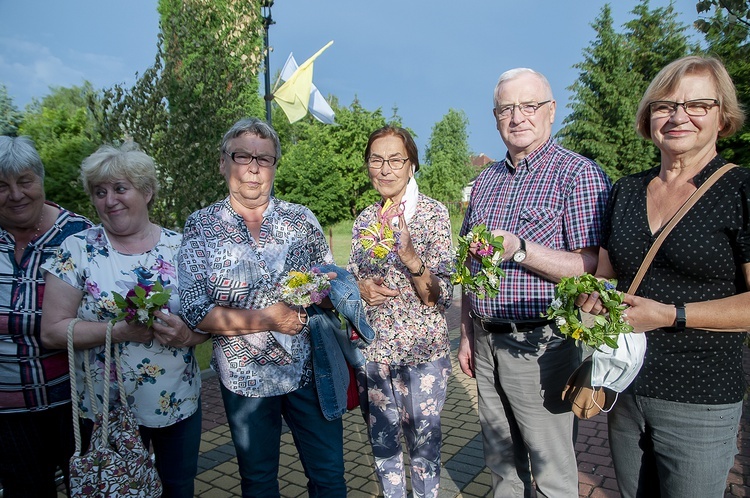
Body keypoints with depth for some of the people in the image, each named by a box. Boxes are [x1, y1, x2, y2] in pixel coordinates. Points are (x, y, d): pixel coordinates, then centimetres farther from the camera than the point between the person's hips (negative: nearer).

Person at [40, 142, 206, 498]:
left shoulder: (180, 247, -2)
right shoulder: (77, 249, -7)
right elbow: (52, 331, -10)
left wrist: (187, 334, -19)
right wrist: (120, 330, -23)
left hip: (179, 402, 2)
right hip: (108, 411, -1)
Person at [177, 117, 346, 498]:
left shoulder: (302, 219, 0)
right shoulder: (200, 227, -5)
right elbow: (197, 312, -13)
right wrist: (269, 319, -20)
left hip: (310, 369, 1)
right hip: (245, 377, -1)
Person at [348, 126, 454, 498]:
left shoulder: (433, 213, -9)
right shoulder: (364, 220, 4)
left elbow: (442, 297, -13)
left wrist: (410, 256, -29)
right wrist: (360, 287, -10)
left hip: (422, 351, -4)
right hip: (372, 350, 4)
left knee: (423, 444, 11)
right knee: (382, 442, 18)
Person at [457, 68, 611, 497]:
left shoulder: (580, 174, -9)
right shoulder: (486, 181, 11)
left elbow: (594, 269, -16)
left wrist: (519, 249, -27)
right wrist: (467, 333, 13)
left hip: (539, 345, -6)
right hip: (486, 342, 6)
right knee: (501, 463, 20)